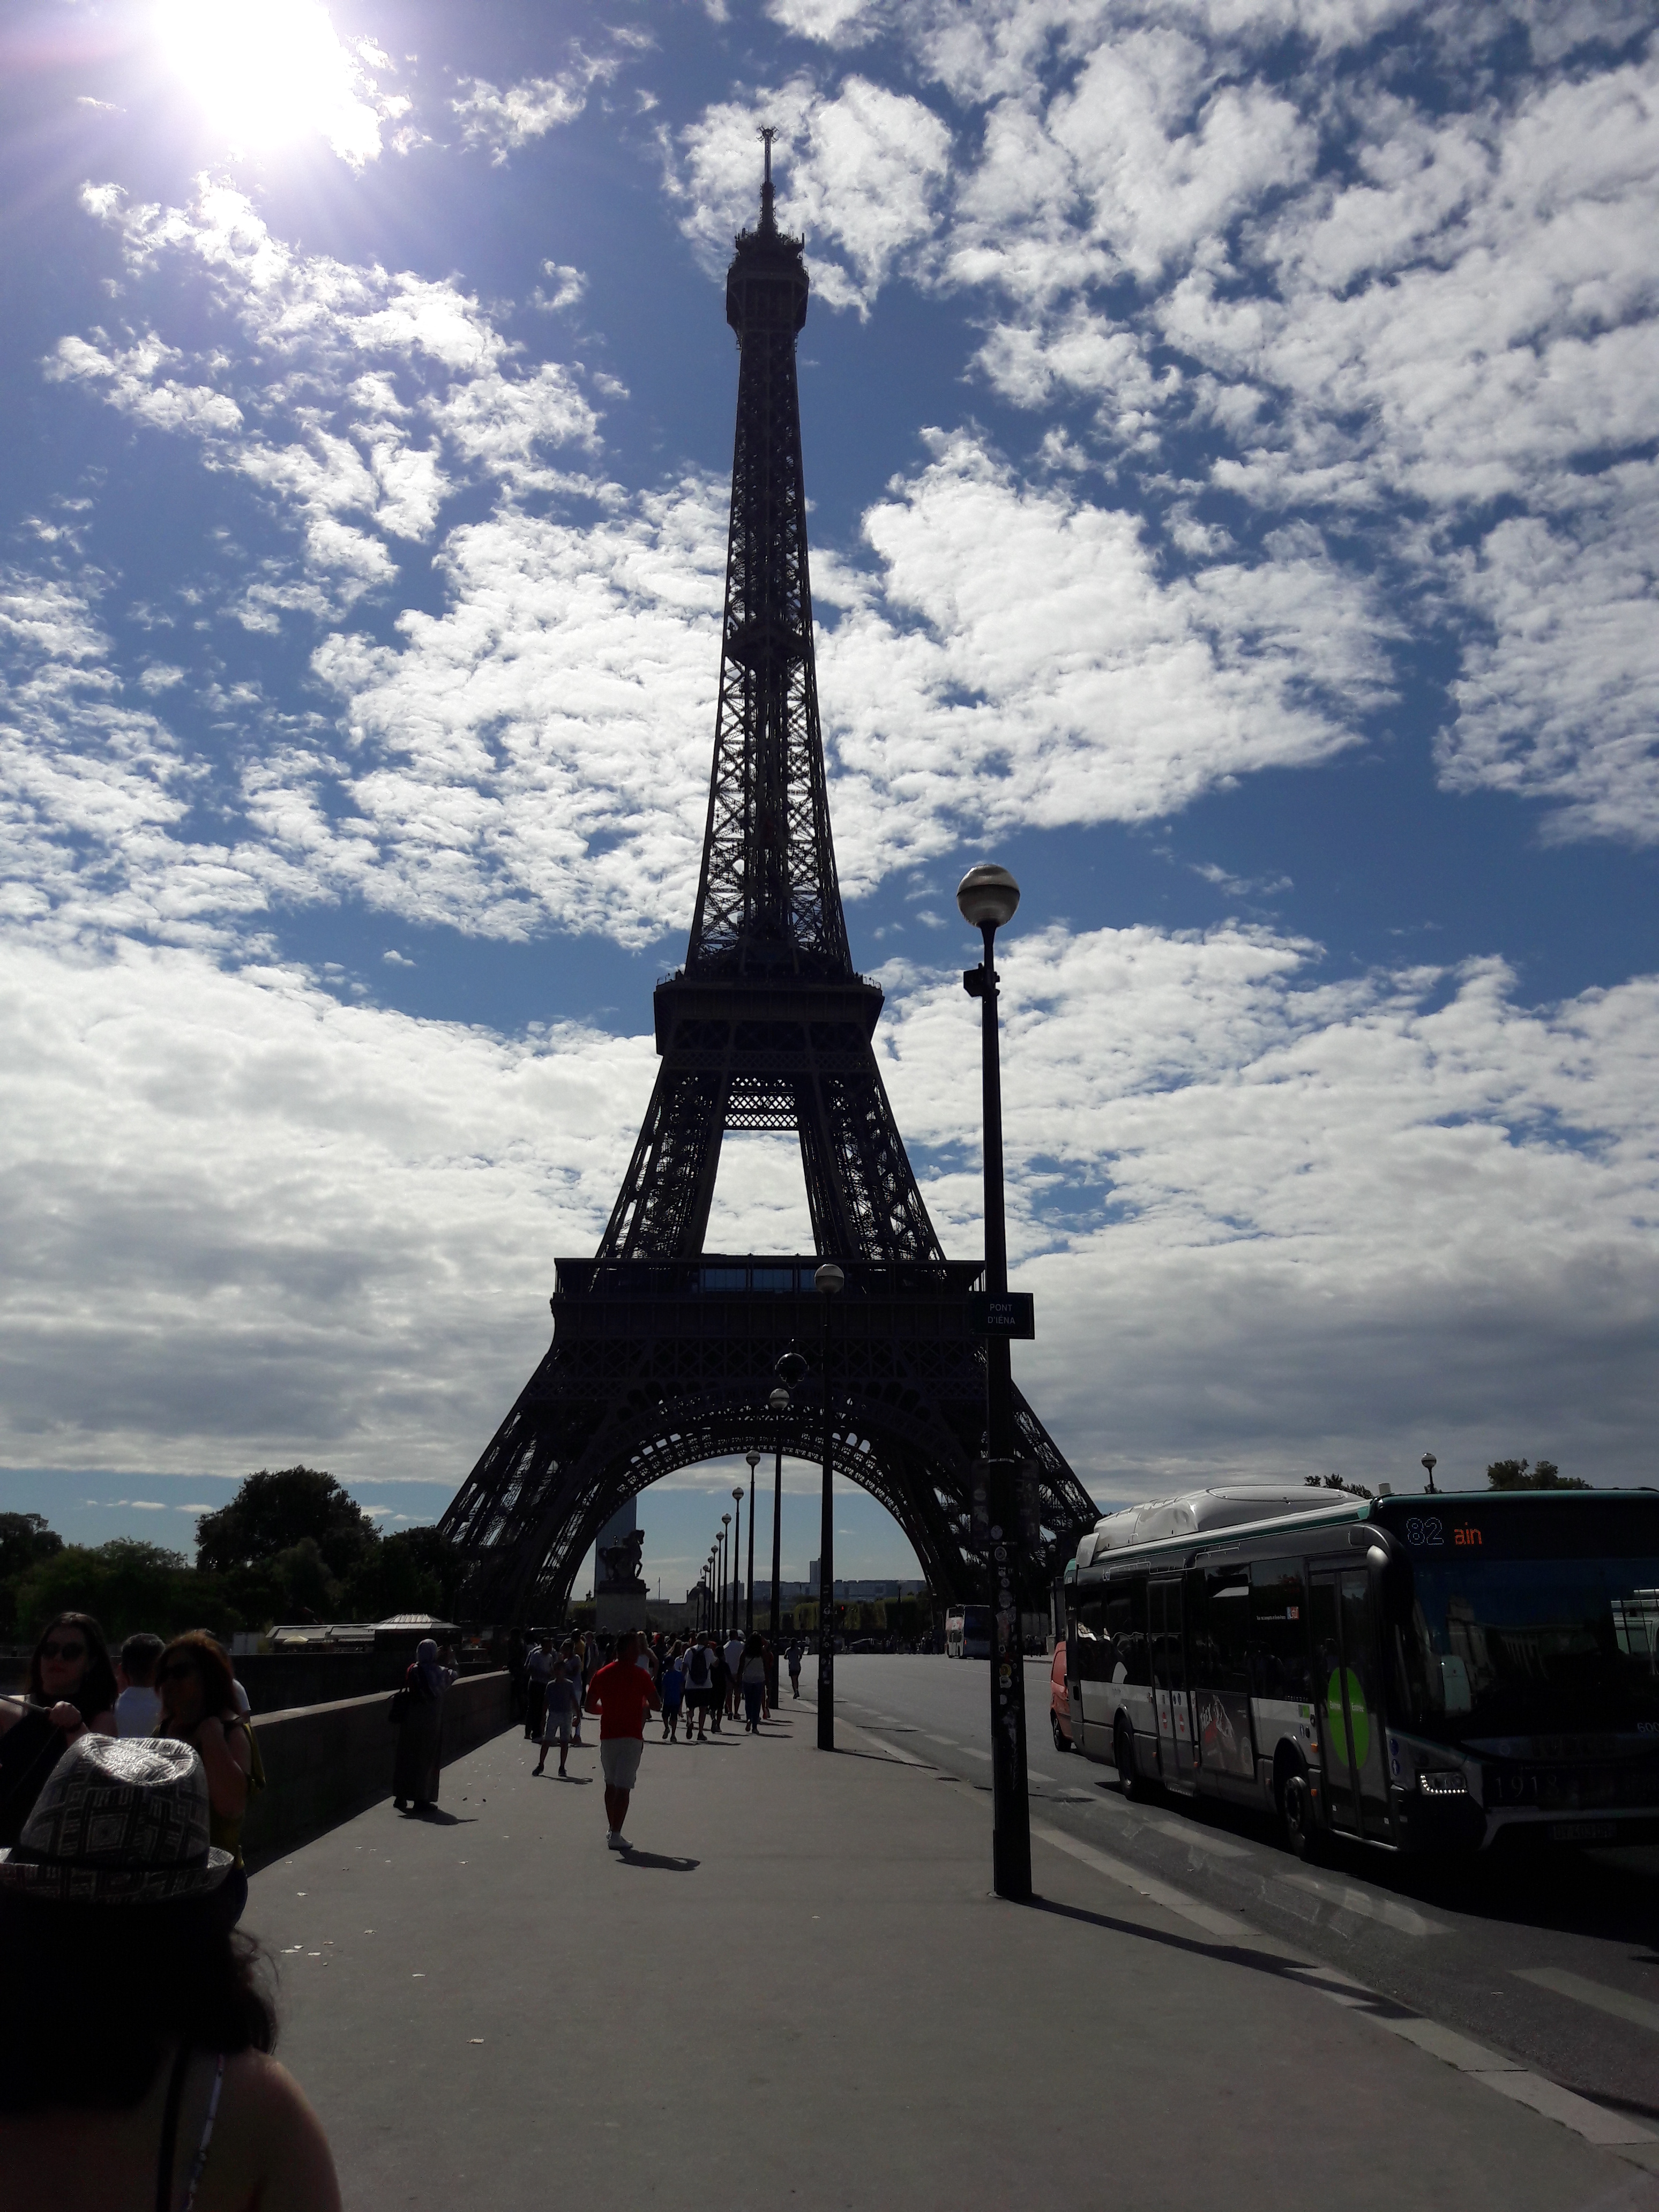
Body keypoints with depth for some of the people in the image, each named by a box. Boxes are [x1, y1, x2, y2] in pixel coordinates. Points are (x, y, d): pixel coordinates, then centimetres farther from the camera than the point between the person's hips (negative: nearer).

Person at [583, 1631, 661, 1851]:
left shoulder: (602, 1675, 5)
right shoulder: (639, 1675, -8)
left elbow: (590, 1706, 10)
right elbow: (657, 1705, -8)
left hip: (607, 1736, 5)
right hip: (631, 1738, -5)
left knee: (611, 1785, 19)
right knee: (624, 1787, -4)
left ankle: (612, 1830, 25)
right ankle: (616, 1835, -9)